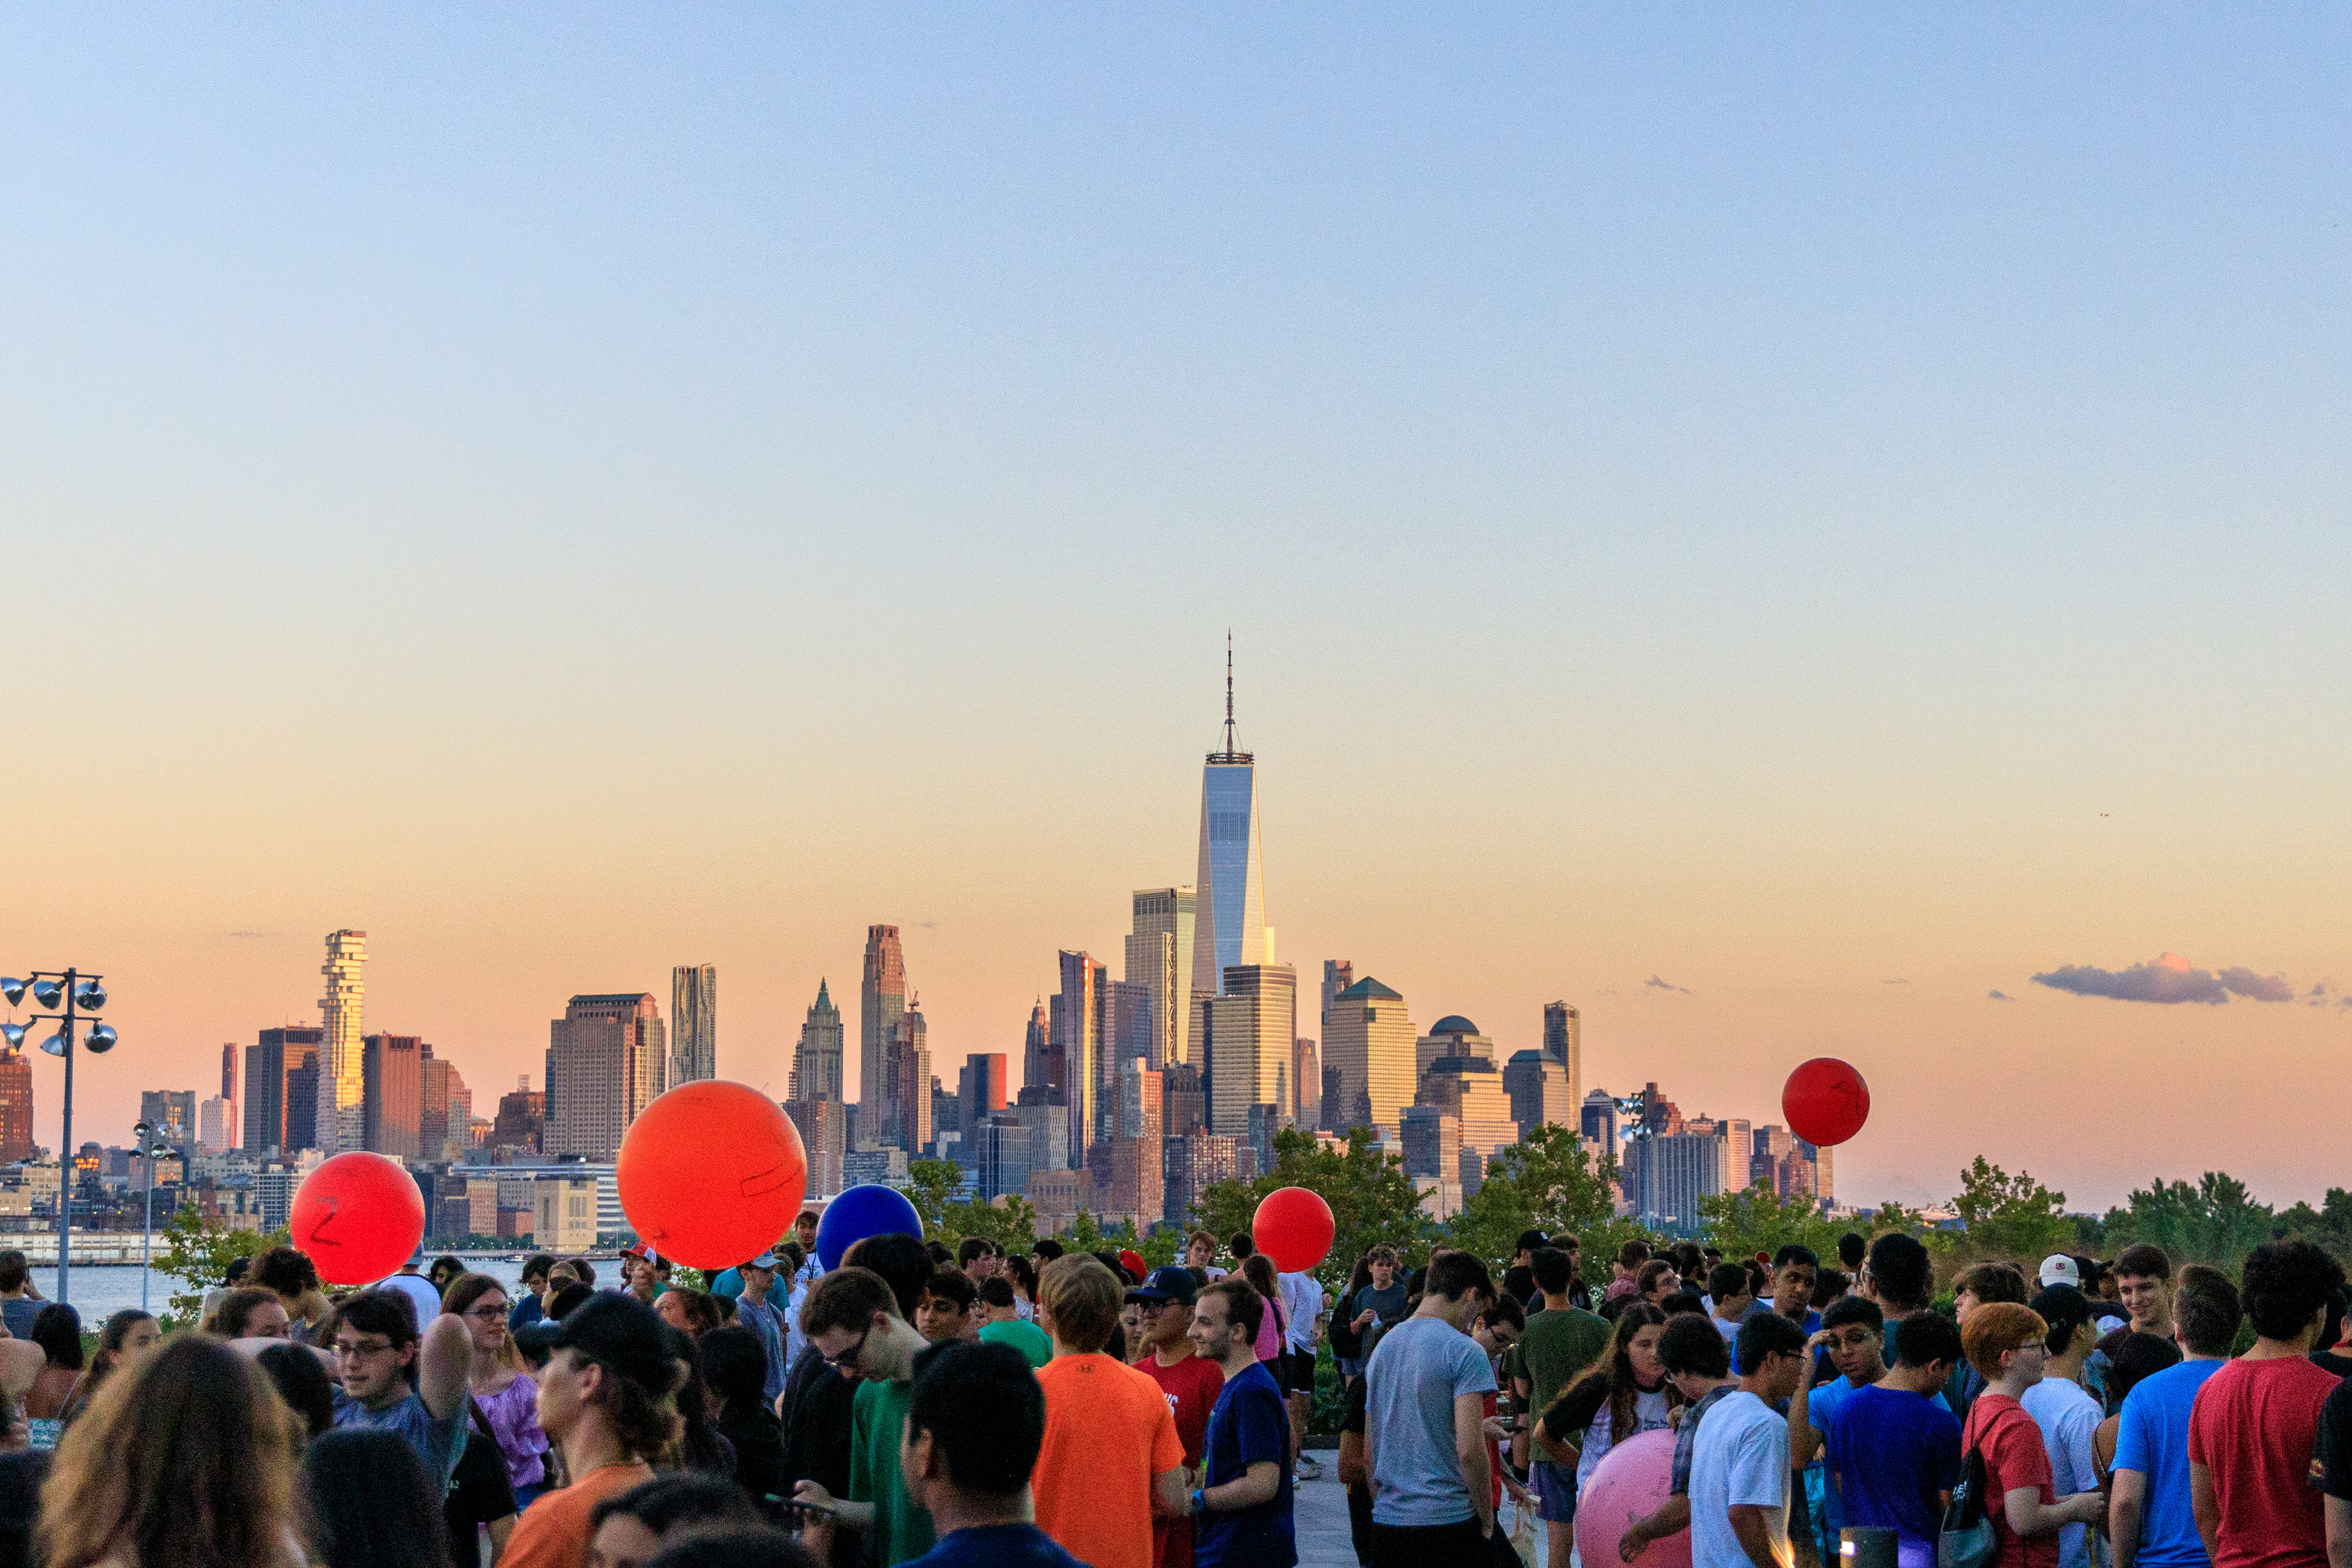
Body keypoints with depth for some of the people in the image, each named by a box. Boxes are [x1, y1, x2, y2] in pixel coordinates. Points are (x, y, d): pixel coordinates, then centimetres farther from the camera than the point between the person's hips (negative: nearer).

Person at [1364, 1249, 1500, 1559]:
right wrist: (1486, 1520, -6)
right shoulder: (1463, 1351, -9)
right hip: (1448, 1520, -7)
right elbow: (1469, 1451, -17)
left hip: (1385, 1523, 7)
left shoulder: (1382, 1347, 13)